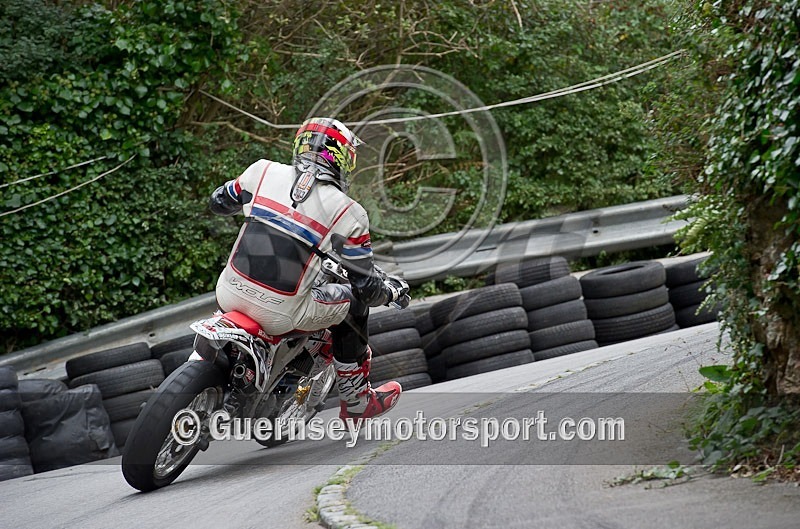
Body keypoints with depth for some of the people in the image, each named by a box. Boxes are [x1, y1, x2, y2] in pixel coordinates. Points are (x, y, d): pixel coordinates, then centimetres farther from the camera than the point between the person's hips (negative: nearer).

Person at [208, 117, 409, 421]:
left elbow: (219, 202, 20)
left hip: (229, 295, 4)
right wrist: (395, 291, 21)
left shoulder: (265, 172, 2)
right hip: (281, 314, -4)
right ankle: (355, 399, 30)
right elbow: (366, 285, 0)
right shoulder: (346, 213, -6)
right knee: (353, 303, 20)